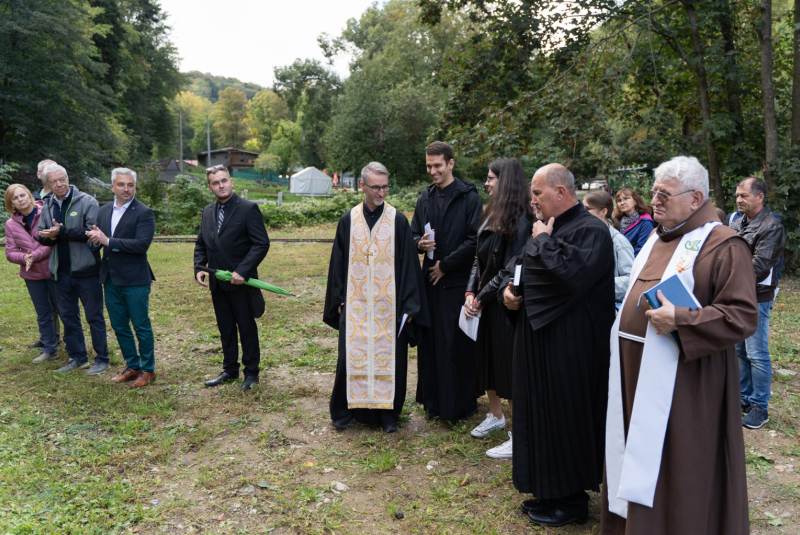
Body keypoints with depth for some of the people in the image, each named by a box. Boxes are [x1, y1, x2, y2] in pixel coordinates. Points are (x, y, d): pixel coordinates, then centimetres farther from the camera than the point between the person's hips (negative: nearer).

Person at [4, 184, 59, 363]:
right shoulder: (11, 224, 5)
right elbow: (10, 253, 4)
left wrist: (35, 256, -20)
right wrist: (25, 258, -16)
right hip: (32, 275, 4)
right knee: (43, 314, 14)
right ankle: (49, 349, 26)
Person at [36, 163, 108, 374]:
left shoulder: (87, 201, -8)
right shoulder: (47, 206, 10)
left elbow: (91, 231, -19)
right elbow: (41, 236, 11)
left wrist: (61, 232, -20)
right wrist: (51, 237, -11)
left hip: (86, 270, -6)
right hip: (61, 271, 6)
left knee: (94, 316, 2)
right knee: (68, 316, 14)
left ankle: (102, 359, 12)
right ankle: (77, 357, 27)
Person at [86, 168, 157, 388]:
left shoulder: (144, 213, -10)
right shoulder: (104, 212, 10)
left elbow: (141, 244, -21)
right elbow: (96, 240, 11)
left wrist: (108, 241, -20)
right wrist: (95, 239, -13)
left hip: (134, 280, -7)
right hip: (111, 279, 7)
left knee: (141, 326, 3)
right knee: (119, 326, 15)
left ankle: (147, 370, 17)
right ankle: (132, 366, 30)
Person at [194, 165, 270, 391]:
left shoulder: (248, 209, -9)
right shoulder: (208, 211, 11)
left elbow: (261, 243, -14)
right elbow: (201, 244, 17)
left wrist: (242, 271, -21)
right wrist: (199, 268, 0)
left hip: (240, 282, -6)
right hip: (217, 283, 6)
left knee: (247, 329, 6)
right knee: (225, 329, 16)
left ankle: (251, 372, 19)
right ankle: (230, 369, 30)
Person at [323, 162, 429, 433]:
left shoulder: (398, 221, -1)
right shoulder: (348, 220, 5)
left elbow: (409, 264, -1)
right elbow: (338, 261, 8)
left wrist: (408, 304, -5)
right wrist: (338, 299, 4)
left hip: (388, 304, -1)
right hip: (355, 304, 1)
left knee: (390, 357, 4)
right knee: (351, 356, 5)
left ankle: (388, 413, 21)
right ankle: (344, 410, 23)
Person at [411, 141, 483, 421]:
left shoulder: (469, 197, -6)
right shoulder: (425, 198, 11)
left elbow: (474, 240, -10)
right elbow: (414, 233, 17)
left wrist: (445, 264, -10)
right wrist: (419, 243, -7)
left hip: (458, 281, -5)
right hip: (430, 281, 5)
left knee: (457, 343, 0)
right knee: (431, 342, 9)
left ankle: (461, 403, 15)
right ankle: (433, 400, 22)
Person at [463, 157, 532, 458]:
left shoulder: (520, 222, -17)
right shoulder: (492, 215, 10)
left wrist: (480, 298, -13)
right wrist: (470, 292, -2)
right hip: (484, 303, 9)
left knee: (507, 366, -1)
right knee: (485, 359, 18)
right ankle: (495, 416, 39)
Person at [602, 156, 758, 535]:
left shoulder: (724, 245, -12)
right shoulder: (657, 240, 13)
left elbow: (743, 316, -18)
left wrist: (681, 321, -25)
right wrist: (626, 320, 15)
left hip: (683, 382, -8)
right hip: (637, 374, 8)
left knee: (673, 471, 3)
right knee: (638, 460, 18)